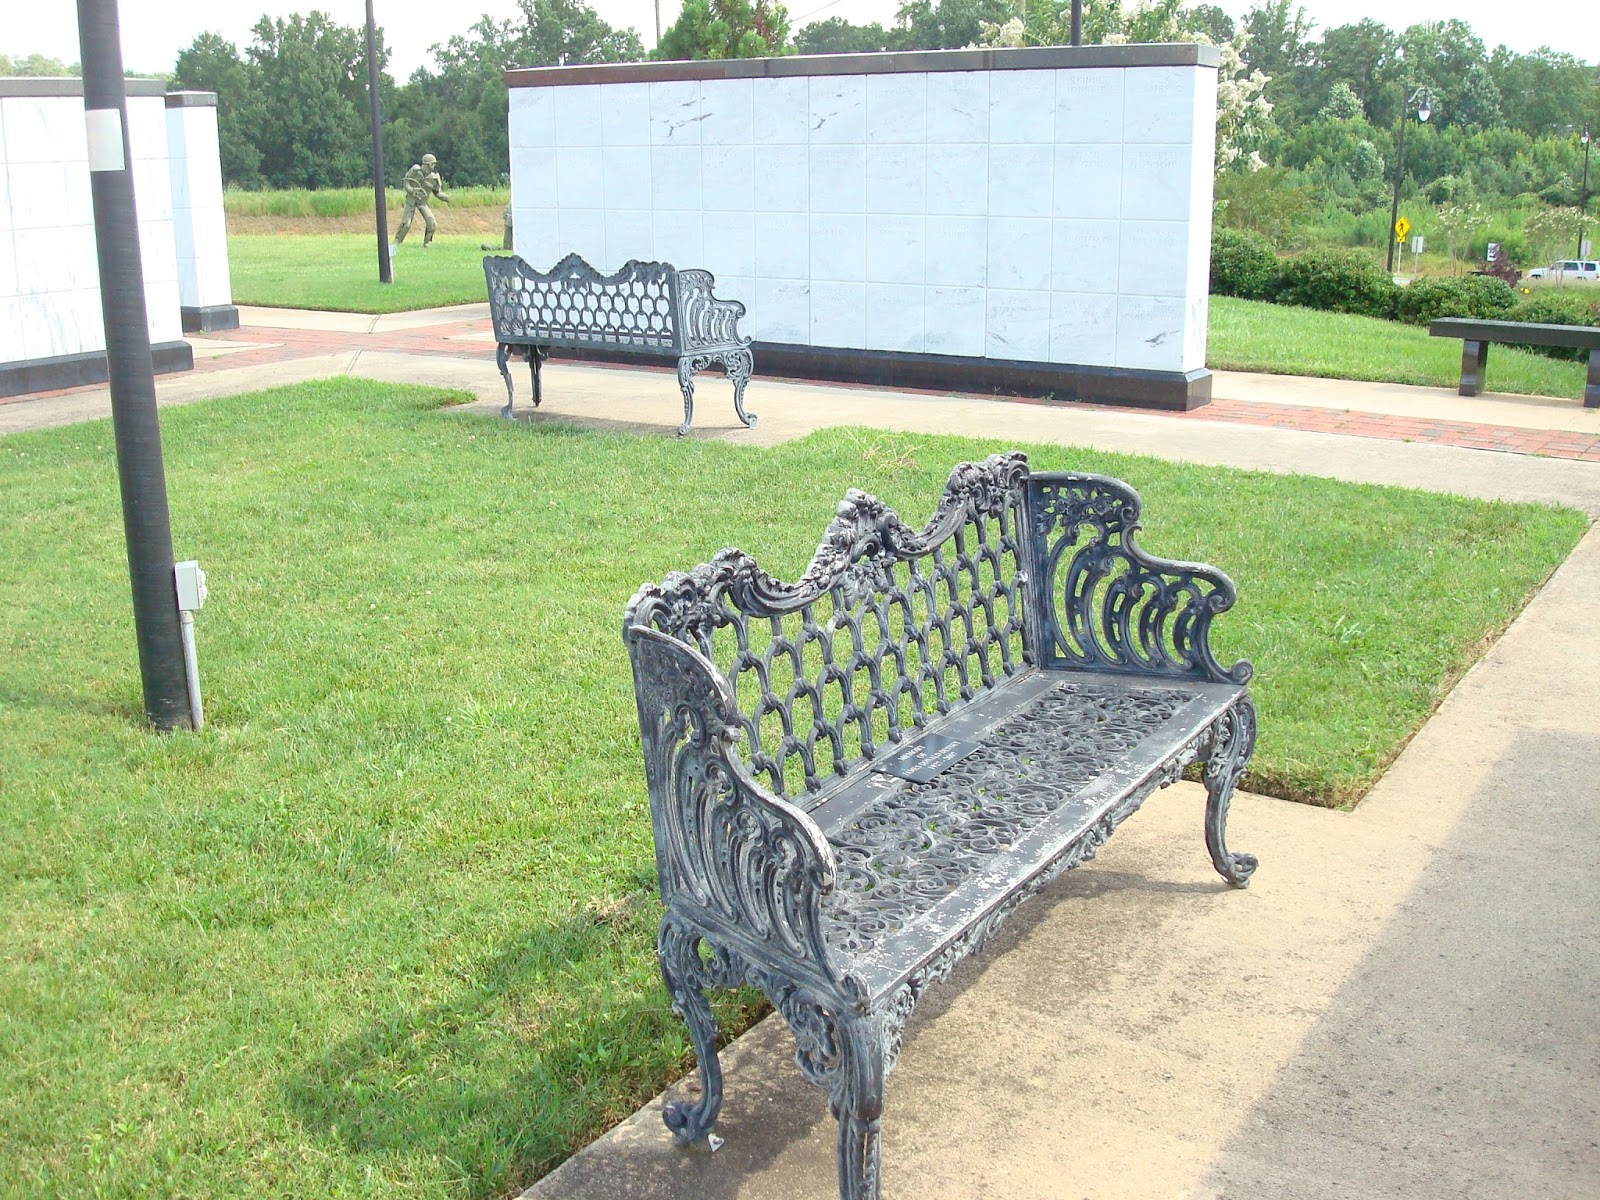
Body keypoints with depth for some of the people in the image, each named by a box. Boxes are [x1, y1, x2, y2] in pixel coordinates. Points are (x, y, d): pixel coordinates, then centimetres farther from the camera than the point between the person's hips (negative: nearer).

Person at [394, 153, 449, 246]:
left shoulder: (434, 177, -10)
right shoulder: (415, 170, -14)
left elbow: (437, 192, 1)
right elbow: (405, 182, -8)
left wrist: (446, 197, -17)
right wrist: (412, 191, -26)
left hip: (423, 202, 2)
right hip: (411, 200, -2)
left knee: (432, 224, -15)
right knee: (406, 224, -10)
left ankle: (427, 243, 5)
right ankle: (396, 242, 8)